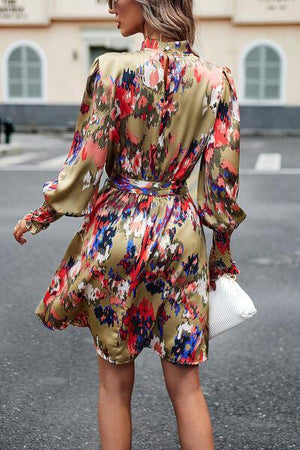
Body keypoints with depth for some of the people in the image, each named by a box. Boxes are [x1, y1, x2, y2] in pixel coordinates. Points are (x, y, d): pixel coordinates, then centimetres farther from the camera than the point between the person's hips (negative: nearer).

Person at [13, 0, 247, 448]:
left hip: (118, 225, -3)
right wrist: (222, 251, 12)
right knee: (185, 383, 12)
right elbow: (222, 180, 0)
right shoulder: (216, 80, -2)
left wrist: (38, 217, 7)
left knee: (115, 382, 13)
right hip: (182, 230, 3)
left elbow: (84, 165, -9)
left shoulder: (111, 70, -11)